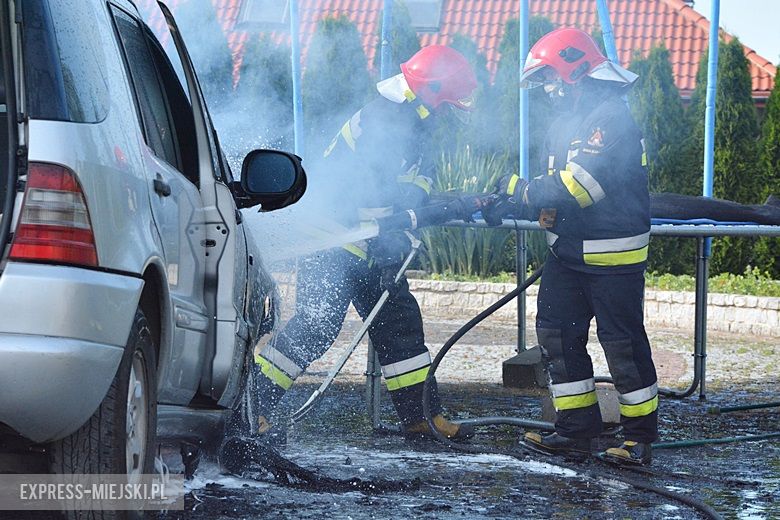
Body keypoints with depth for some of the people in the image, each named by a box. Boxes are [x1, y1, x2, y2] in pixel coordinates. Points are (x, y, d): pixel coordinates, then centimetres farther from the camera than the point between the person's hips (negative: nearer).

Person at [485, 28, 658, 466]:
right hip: (569, 253, 10)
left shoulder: (610, 118, -18)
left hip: (614, 256, -10)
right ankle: (577, 427, 14)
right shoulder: (566, 122, 15)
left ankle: (641, 436, 6)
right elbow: (553, 188, 20)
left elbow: (575, 187, -26)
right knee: (557, 331, 7)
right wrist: (509, 206, 1)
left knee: (623, 342, -3)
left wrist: (520, 191, -16)